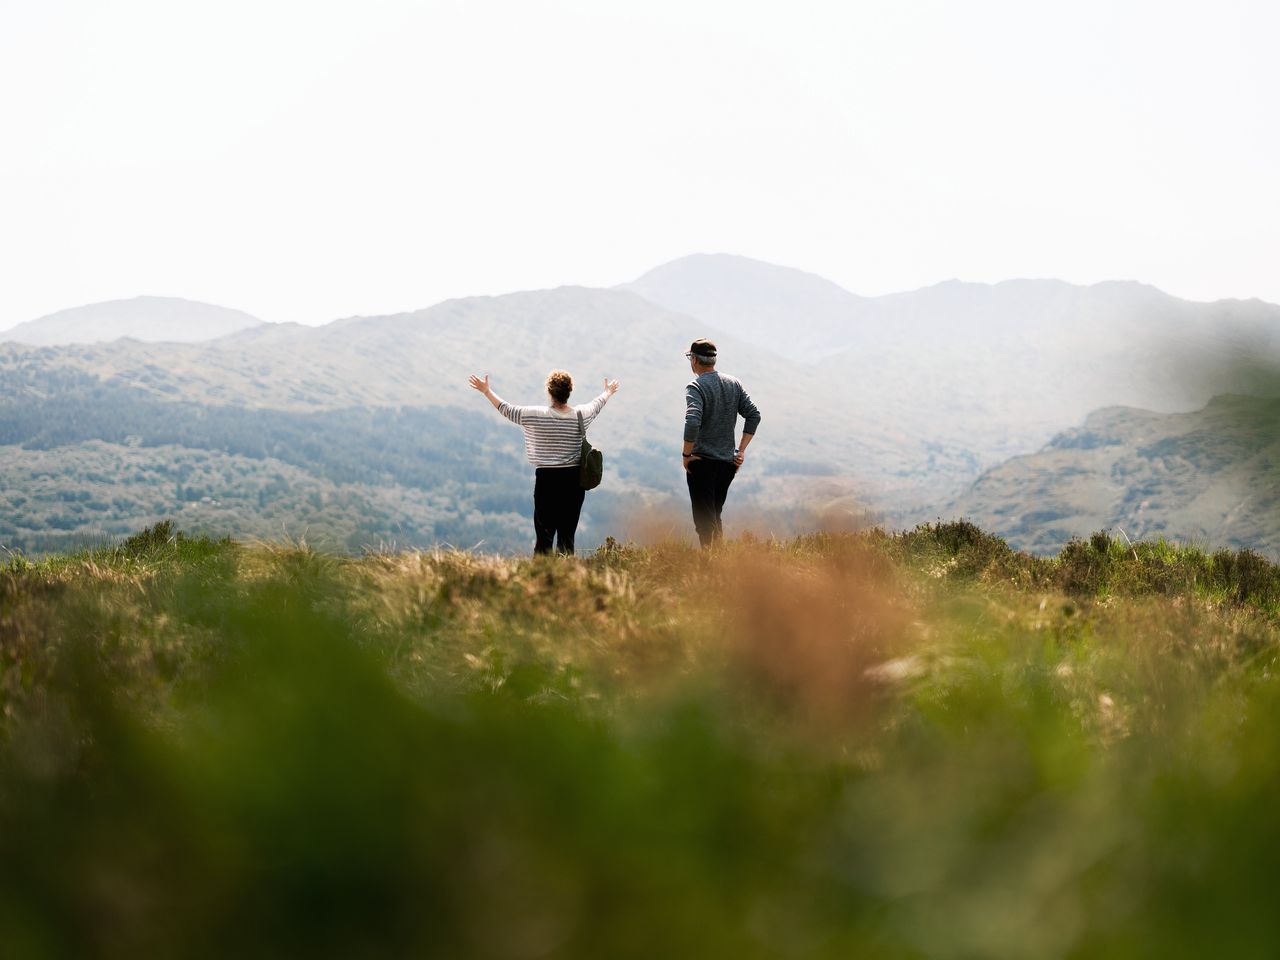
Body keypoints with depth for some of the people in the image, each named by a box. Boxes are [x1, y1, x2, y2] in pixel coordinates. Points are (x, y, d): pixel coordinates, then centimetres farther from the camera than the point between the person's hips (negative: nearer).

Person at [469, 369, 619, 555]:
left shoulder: (536, 415, -9)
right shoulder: (582, 415, 0)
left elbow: (507, 410, 4)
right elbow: (597, 404, 23)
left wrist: (487, 391, 19)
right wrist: (608, 392, 46)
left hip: (546, 479, -3)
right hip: (574, 480, 3)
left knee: (544, 535, -1)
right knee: (567, 536, 7)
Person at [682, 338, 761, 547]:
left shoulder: (696, 387, -13)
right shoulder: (734, 383, 8)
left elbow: (692, 422, -27)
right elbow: (754, 415, 7)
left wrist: (687, 455, -15)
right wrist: (741, 450, 8)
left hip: (702, 462, -7)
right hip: (728, 462, 7)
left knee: (704, 521, -2)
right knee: (715, 516, 20)